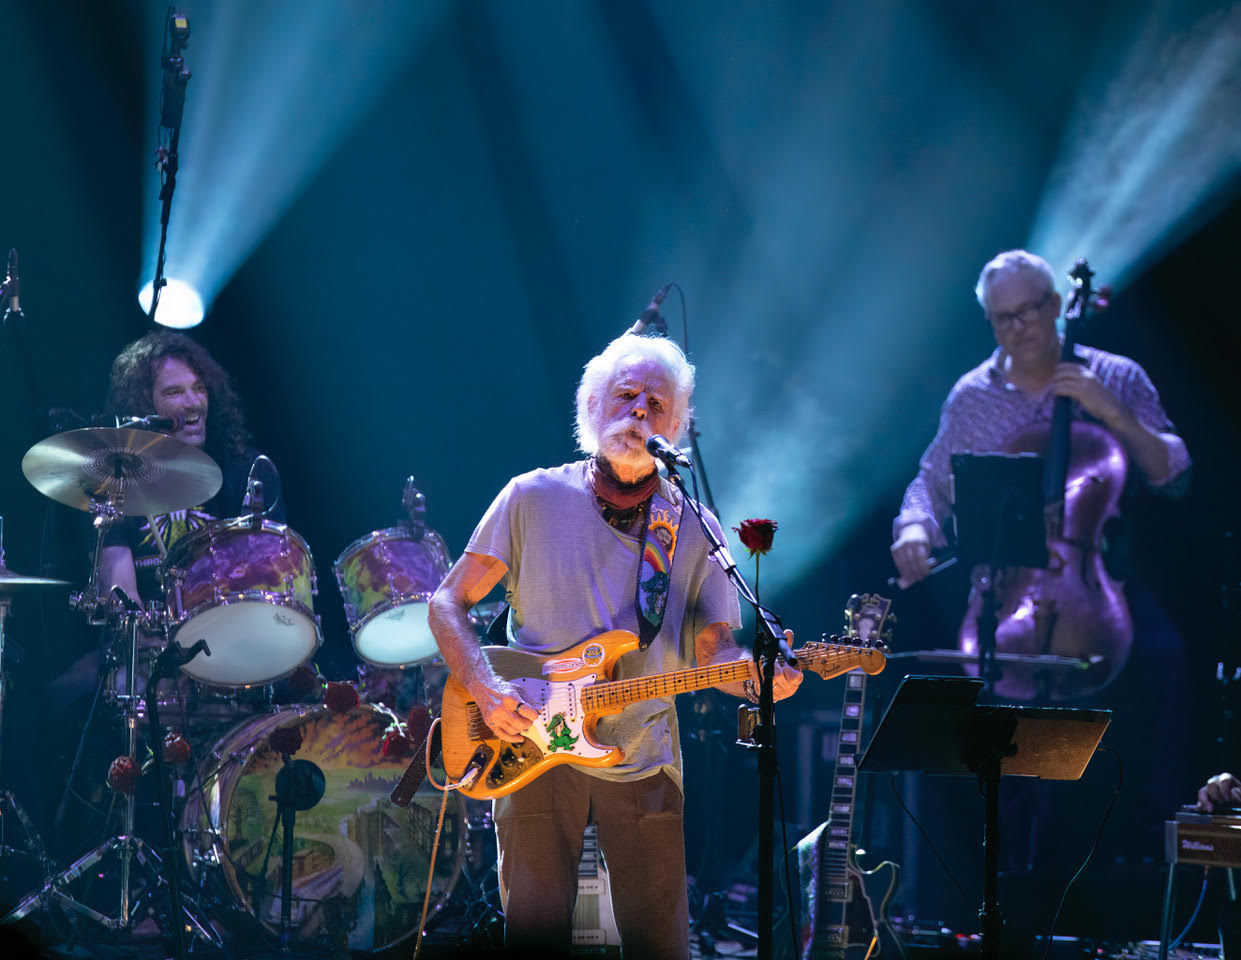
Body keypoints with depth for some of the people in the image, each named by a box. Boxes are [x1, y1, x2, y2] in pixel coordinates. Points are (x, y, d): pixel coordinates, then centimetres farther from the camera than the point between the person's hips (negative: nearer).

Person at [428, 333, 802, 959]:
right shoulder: (535, 498, 1)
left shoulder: (695, 532, 6)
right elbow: (448, 603, 3)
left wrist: (754, 678, -22)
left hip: (642, 764, 1)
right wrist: (485, 691, -14)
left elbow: (713, 649, 1)